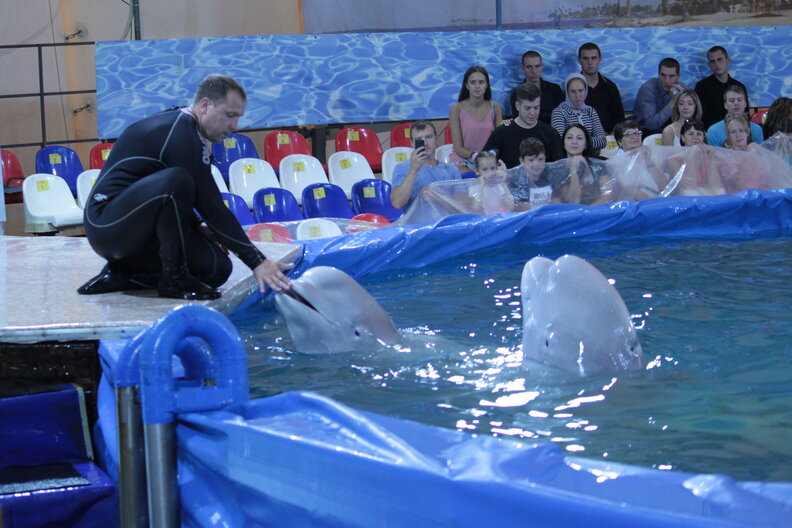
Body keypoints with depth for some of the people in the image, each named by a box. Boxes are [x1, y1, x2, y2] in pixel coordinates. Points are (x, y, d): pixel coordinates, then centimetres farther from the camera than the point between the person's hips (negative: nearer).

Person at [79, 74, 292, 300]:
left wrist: (197, 227, 3)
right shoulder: (181, 135, -18)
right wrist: (257, 262, -18)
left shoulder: (176, 123, 12)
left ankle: (122, 274, 9)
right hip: (107, 224, -10)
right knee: (176, 180, -33)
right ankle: (174, 280, -19)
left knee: (216, 268, -3)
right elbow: (211, 206, -20)